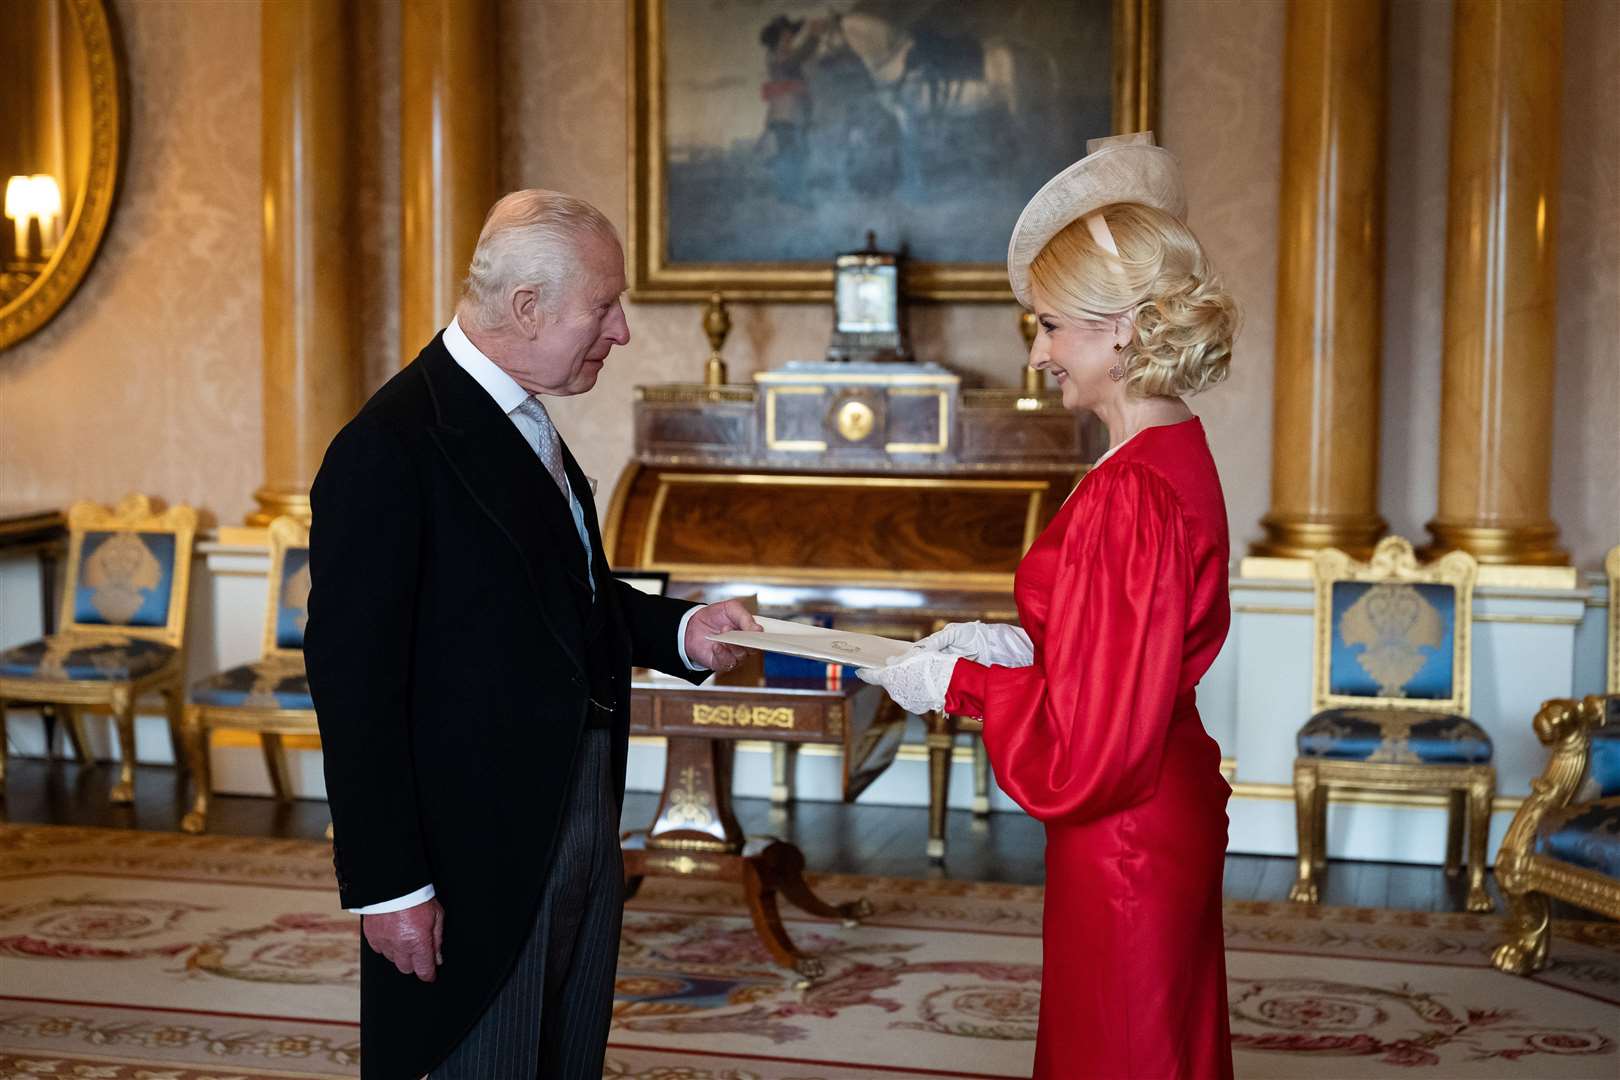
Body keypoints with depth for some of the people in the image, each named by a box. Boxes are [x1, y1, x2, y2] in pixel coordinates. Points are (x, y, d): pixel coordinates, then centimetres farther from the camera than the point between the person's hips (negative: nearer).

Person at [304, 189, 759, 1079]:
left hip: (580, 831, 9)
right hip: (475, 859, -9)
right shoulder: (390, 448, -19)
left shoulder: (525, 419, 9)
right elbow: (354, 682, -20)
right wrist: (388, 886, -19)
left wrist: (680, 630, 3)